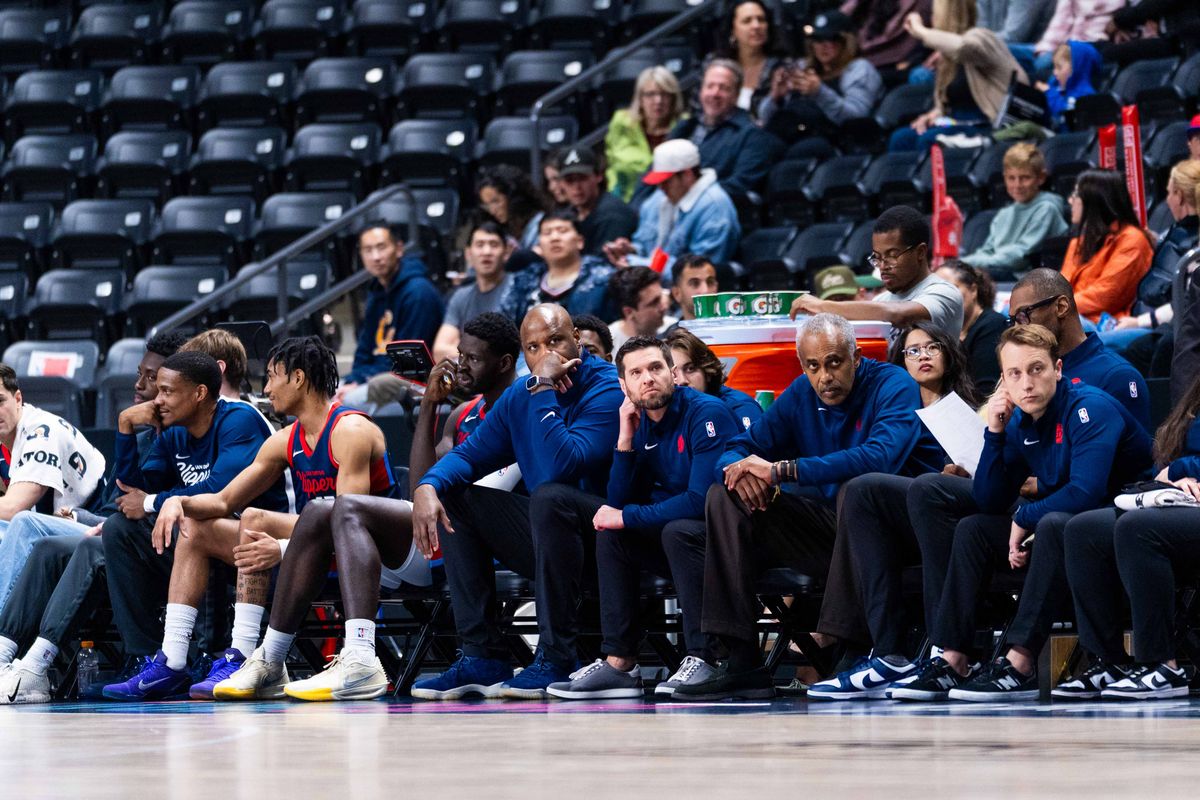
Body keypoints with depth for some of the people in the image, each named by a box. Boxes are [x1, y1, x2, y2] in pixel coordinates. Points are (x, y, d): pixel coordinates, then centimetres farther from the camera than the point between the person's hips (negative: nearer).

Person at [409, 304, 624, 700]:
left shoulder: (607, 390, -15)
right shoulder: (518, 397, 9)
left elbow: (561, 466, -29)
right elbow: (470, 454, 8)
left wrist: (544, 392, -26)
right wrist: (428, 485, -12)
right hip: (546, 538, 8)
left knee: (549, 496, -34)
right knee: (452, 497, 1)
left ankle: (555, 660, -27)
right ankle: (483, 657, -7)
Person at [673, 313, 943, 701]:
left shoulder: (893, 385, -11)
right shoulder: (800, 396, 7)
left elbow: (879, 456, -30)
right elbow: (735, 452, 6)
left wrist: (779, 471, -31)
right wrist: (740, 470, -22)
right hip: (828, 529, 6)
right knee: (725, 496, -7)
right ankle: (741, 660, -18)